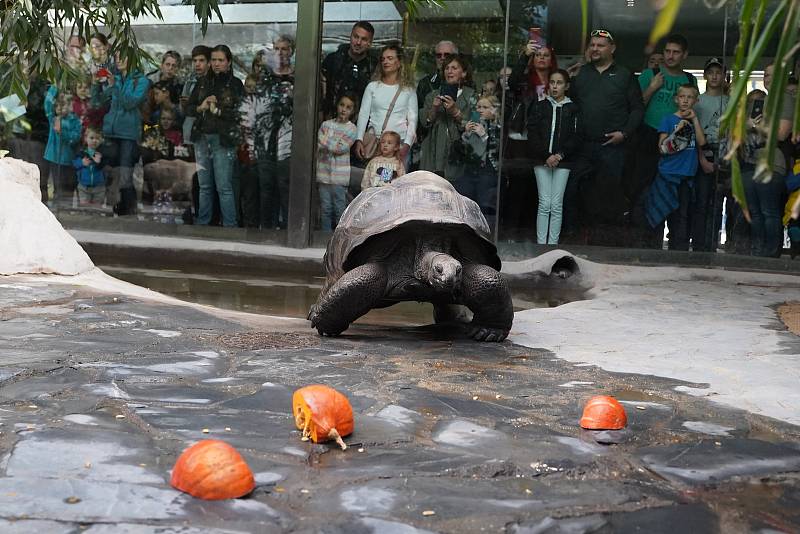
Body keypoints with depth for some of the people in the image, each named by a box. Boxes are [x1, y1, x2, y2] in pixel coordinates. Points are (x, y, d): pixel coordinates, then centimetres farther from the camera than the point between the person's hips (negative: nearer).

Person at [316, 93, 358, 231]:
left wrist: (325, 141, -7)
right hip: (324, 173, 3)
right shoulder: (326, 124, 9)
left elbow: (340, 149, -11)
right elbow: (318, 145, 3)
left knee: (339, 209, 0)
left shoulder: (352, 129, 0)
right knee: (325, 208, 7)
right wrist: (334, 147, -6)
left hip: (339, 175, -3)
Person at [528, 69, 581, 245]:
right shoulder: (539, 106, 9)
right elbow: (532, 133, 1)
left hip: (562, 161, 0)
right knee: (544, 204, -4)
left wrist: (560, 155, -12)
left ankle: (553, 243, 1)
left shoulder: (572, 109, 6)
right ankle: (541, 244, -2)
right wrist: (546, 156, -9)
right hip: (542, 160, 0)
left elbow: (576, 138, 1)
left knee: (556, 205, -2)